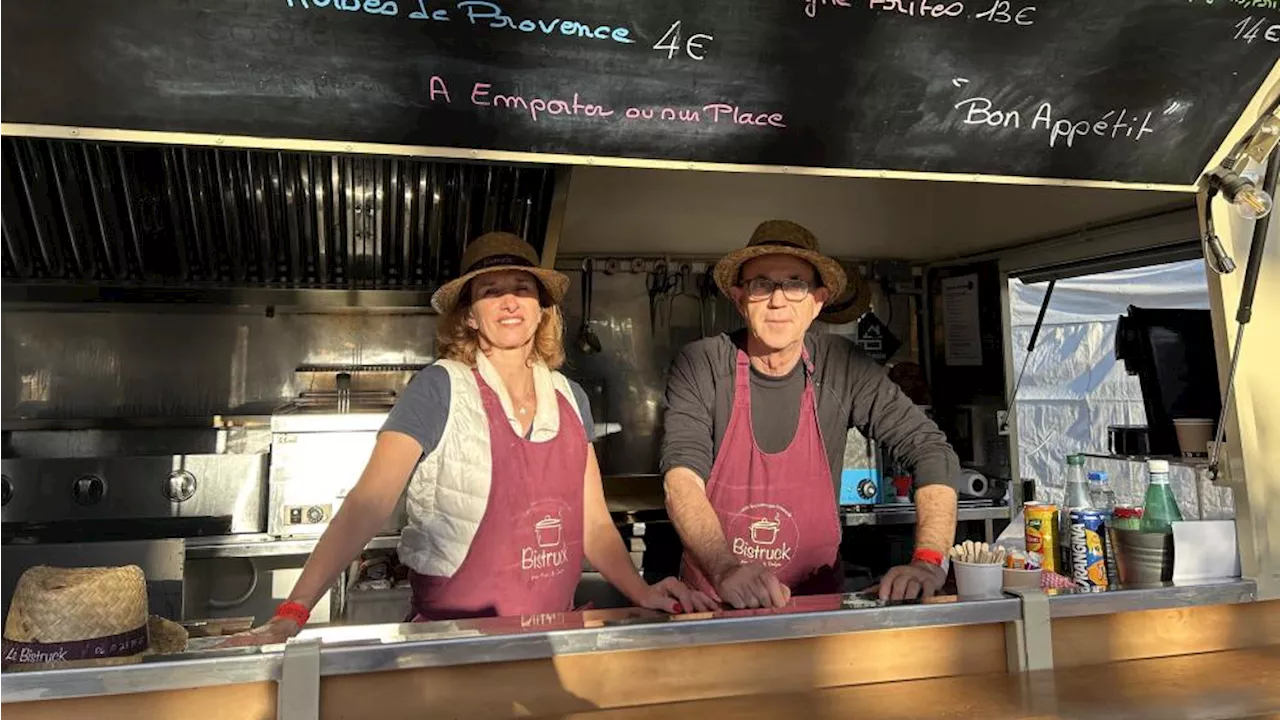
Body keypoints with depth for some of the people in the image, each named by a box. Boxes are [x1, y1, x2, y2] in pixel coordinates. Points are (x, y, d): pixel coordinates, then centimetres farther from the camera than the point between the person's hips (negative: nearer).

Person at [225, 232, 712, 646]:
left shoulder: (570, 399, 3)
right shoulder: (440, 389, -11)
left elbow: (593, 525, 7)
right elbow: (366, 506, -18)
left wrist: (644, 595, -6)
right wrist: (291, 615, -26)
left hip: (552, 635, 4)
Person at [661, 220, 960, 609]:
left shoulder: (843, 369, -2)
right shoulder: (700, 367, -7)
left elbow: (932, 450, -2)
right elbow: (682, 478, -17)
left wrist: (928, 561, -17)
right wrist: (725, 570, -34)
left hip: (817, 594, 2)